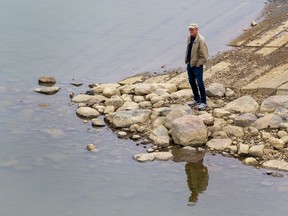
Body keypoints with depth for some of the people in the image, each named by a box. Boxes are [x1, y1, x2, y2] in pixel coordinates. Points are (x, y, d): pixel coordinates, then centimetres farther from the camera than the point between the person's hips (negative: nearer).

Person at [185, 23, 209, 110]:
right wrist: (187, 60, 12)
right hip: (190, 64, 8)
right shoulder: (189, 38, 4)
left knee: (200, 83, -3)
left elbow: (204, 56, -18)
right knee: (192, 82, 16)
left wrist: (197, 64, -14)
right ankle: (196, 99, 30)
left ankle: (203, 102, 5)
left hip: (197, 65, -8)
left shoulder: (200, 40, -20)